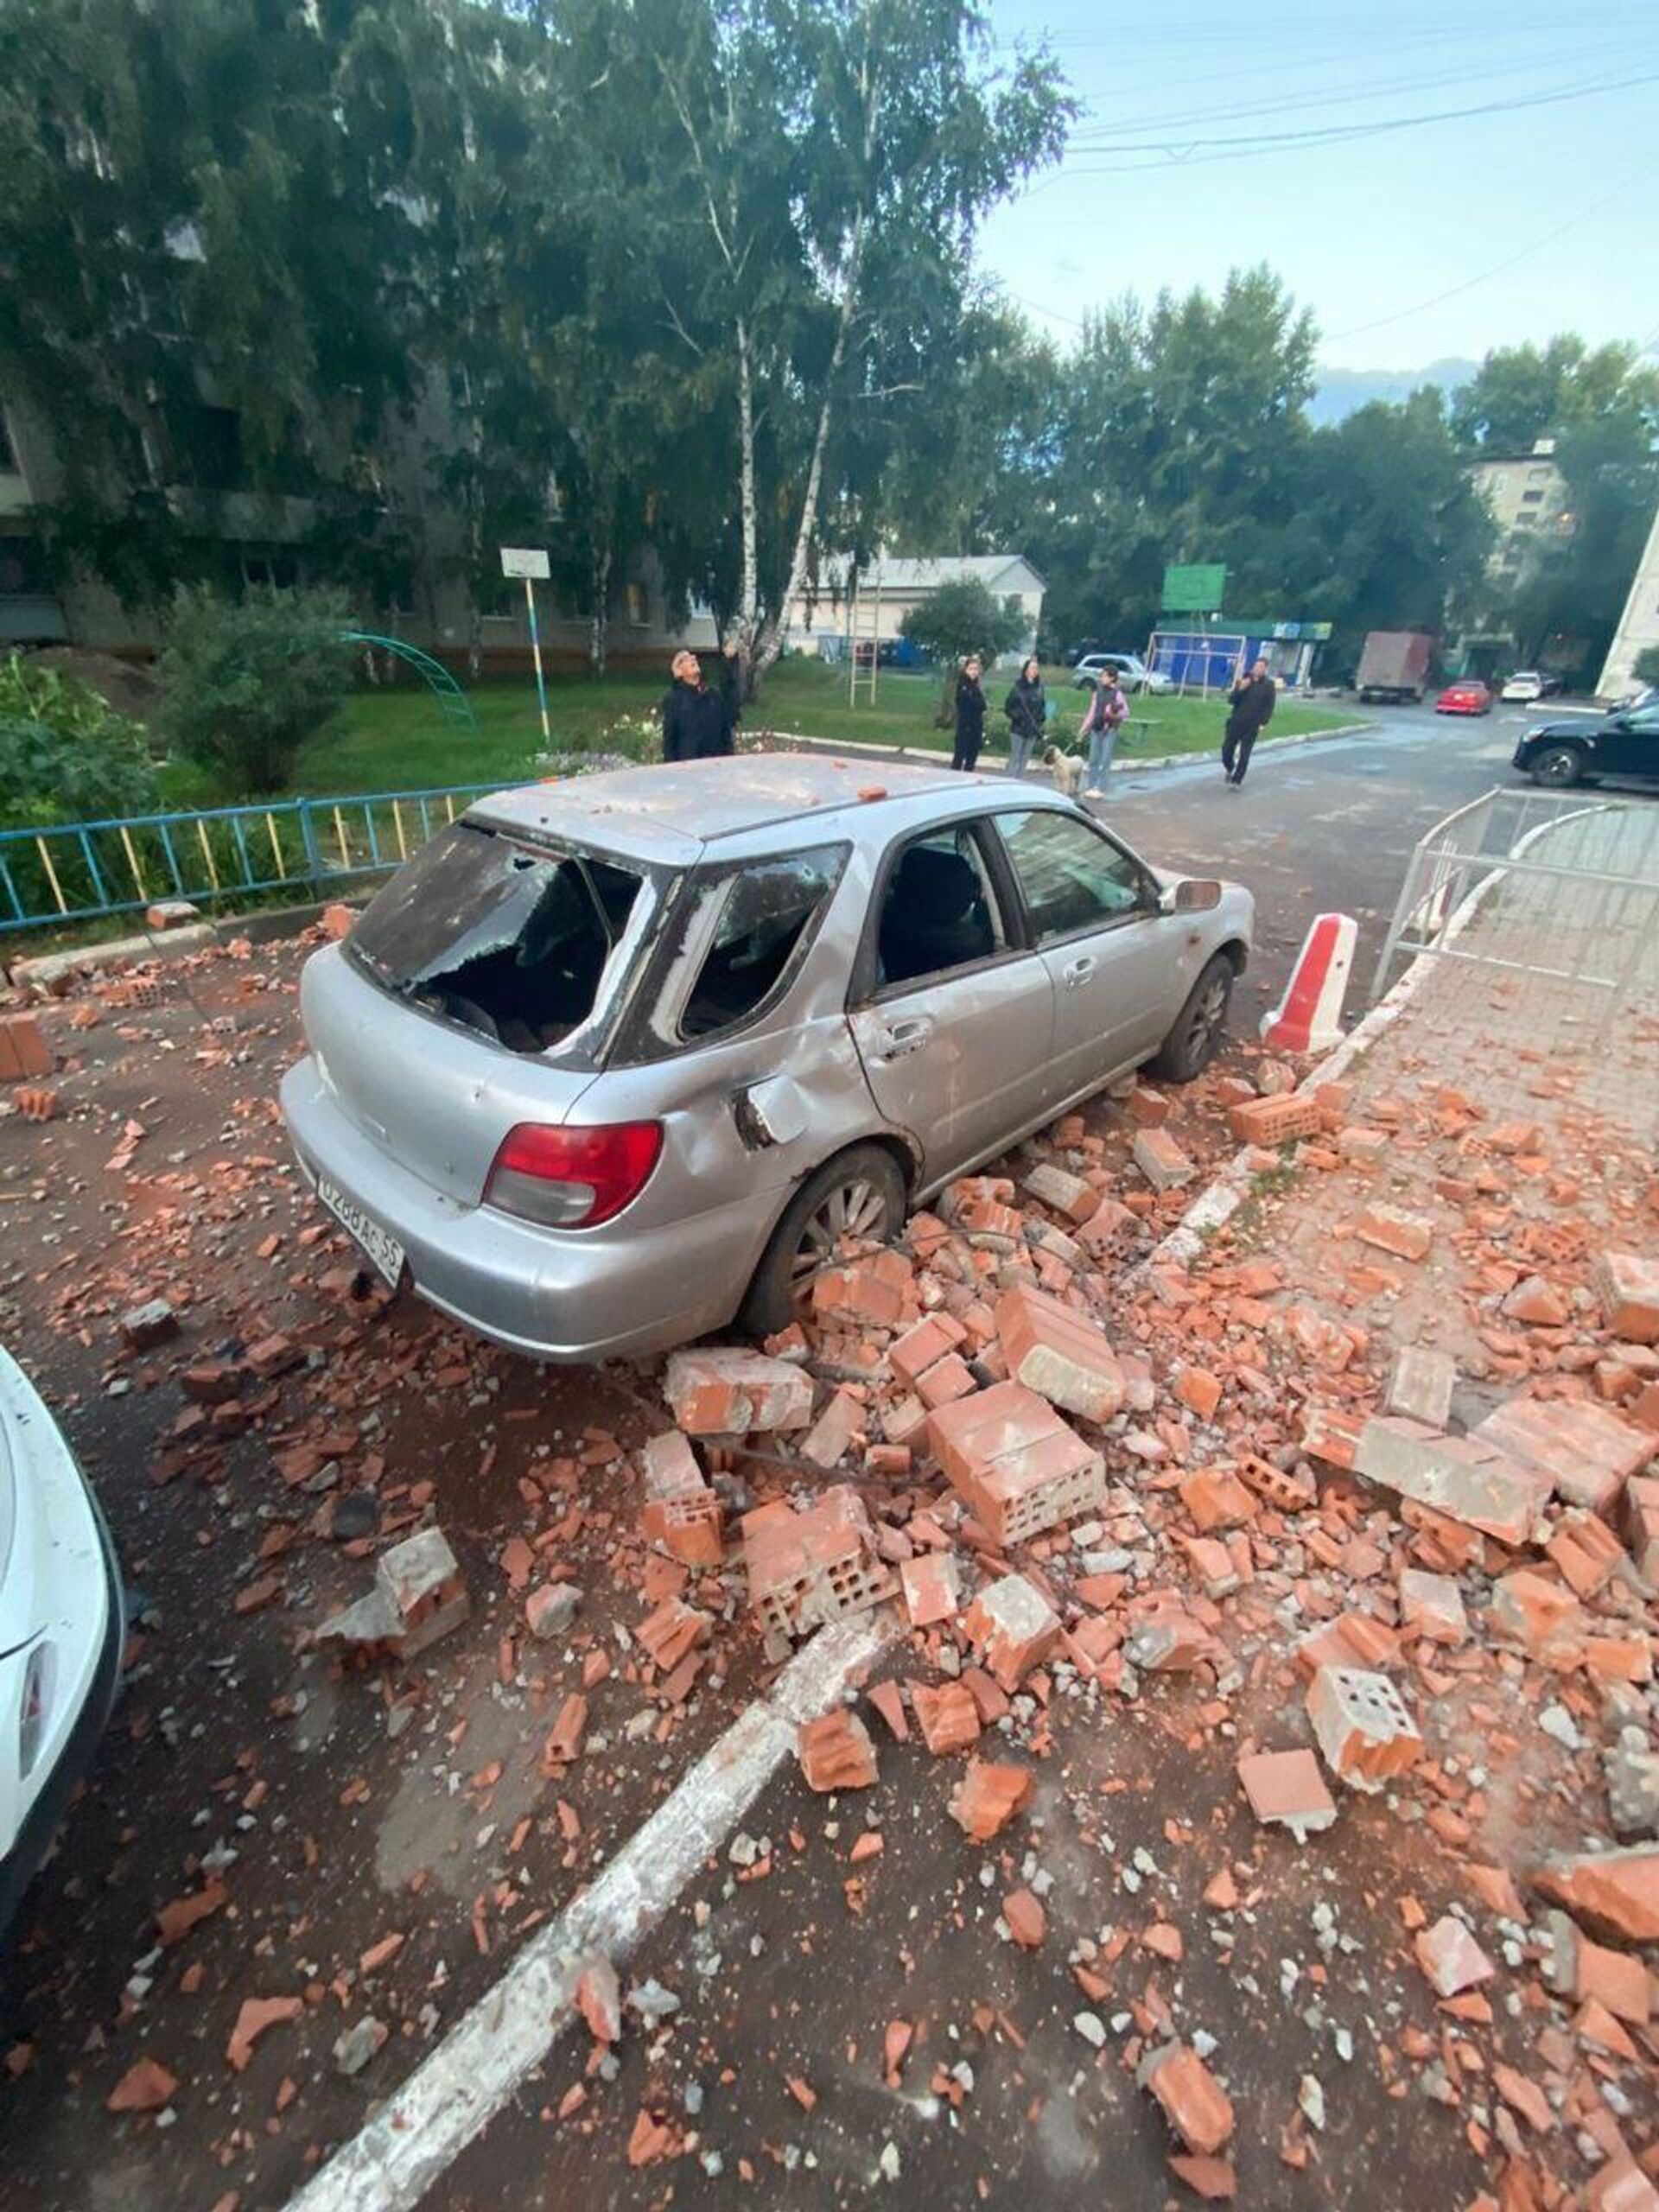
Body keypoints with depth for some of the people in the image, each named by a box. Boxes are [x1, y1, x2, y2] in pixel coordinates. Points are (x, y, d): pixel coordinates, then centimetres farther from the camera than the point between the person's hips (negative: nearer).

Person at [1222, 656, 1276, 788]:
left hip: (1252, 726, -2)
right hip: (1236, 722, 2)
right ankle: (1229, 769, 35)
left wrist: (1263, 723, -12)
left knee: (1244, 755, -4)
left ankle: (1236, 781, 4)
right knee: (1227, 750, 5)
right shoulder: (1244, 680, 5)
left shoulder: (1269, 685, -1)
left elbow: (1270, 706, -1)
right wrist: (1240, 689, -16)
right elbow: (1231, 700, 1)